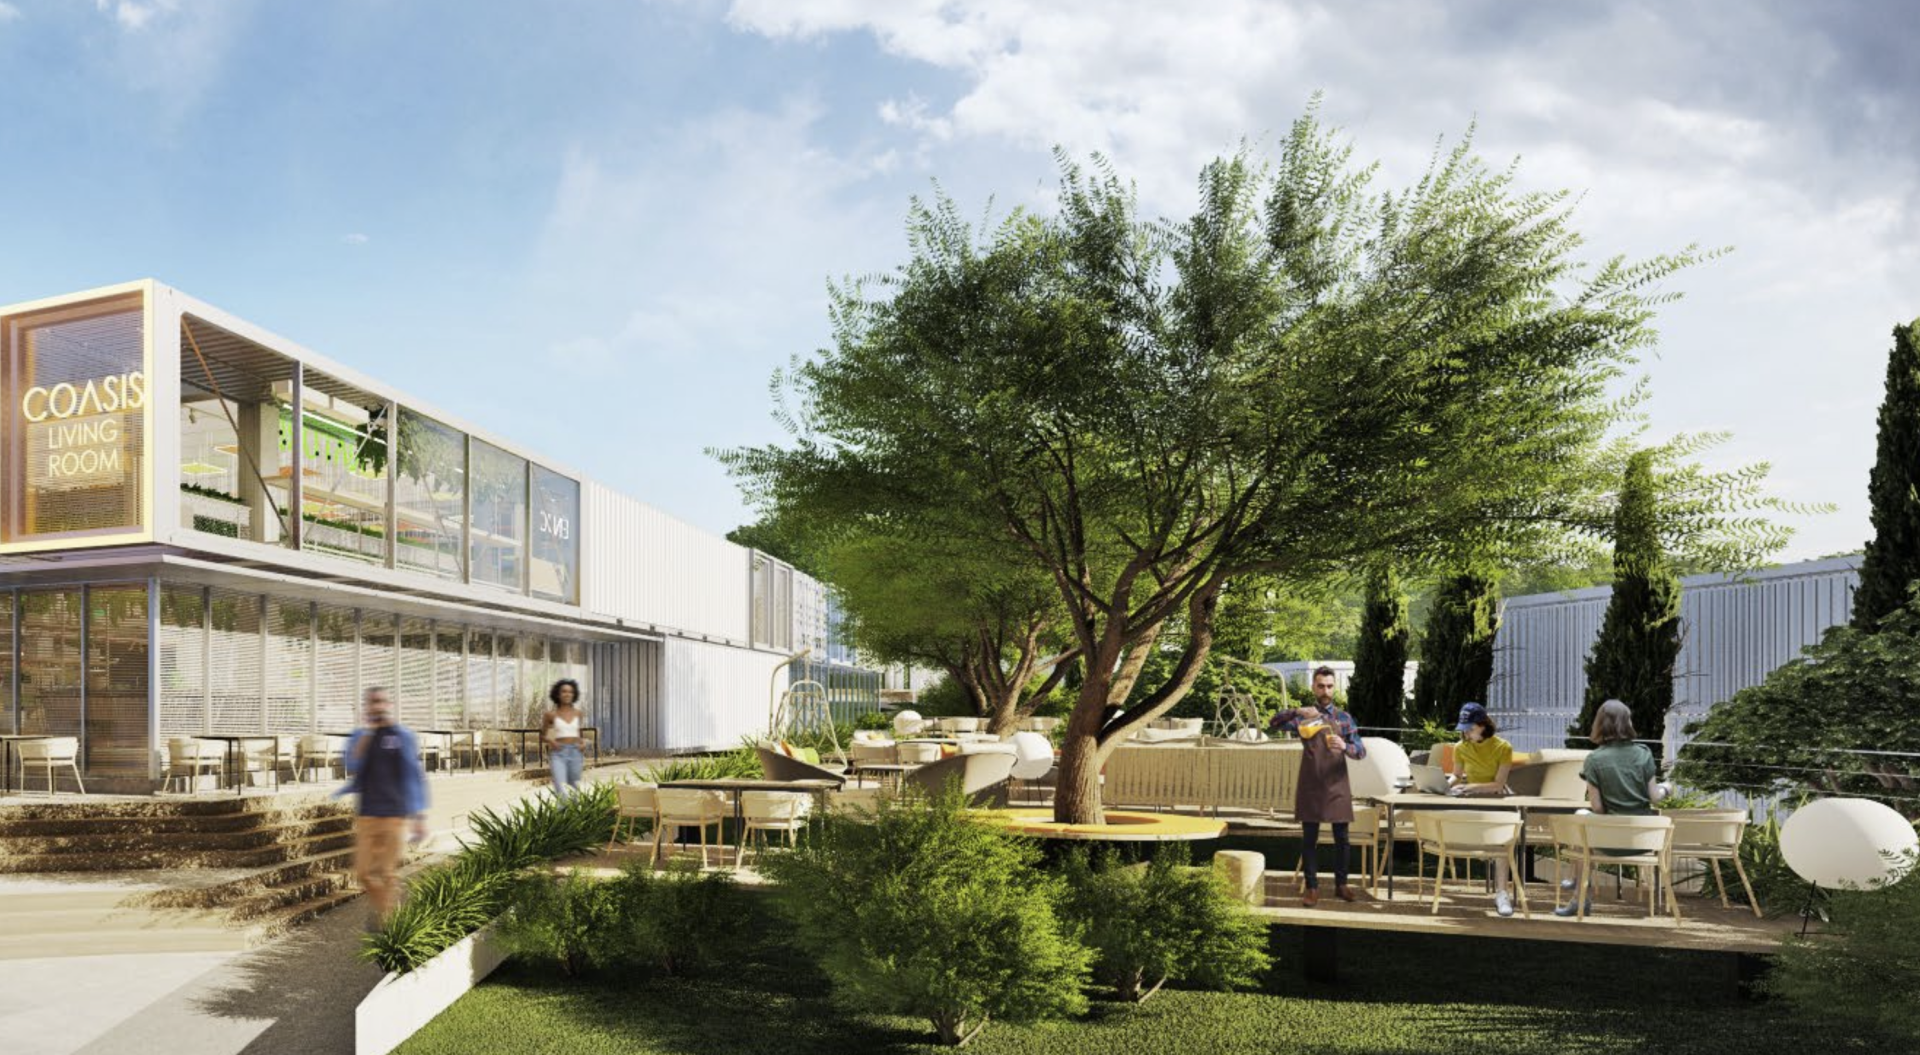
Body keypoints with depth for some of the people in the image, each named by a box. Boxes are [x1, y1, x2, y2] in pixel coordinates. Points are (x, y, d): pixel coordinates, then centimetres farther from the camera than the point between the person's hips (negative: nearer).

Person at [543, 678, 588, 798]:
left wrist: (583, 759, 12)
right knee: (561, 791, -21)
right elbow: (542, 733, 13)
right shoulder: (551, 714, 0)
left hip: (575, 754, 4)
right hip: (558, 754, -3)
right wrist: (550, 741, -9)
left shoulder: (578, 714, 8)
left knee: (574, 791, 7)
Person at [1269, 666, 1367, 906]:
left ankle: (1341, 884, 22)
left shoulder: (1344, 717, 5)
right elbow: (1274, 723, -10)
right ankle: (1312, 888, 11)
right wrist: (1297, 712, -25)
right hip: (1311, 787, -1)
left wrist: (1345, 746, -22)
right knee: (1309, 839, 2)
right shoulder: (1303, 715, 3)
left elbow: (1361, 751, 0)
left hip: (1337, 787, 1)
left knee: (1341, 838, 7)